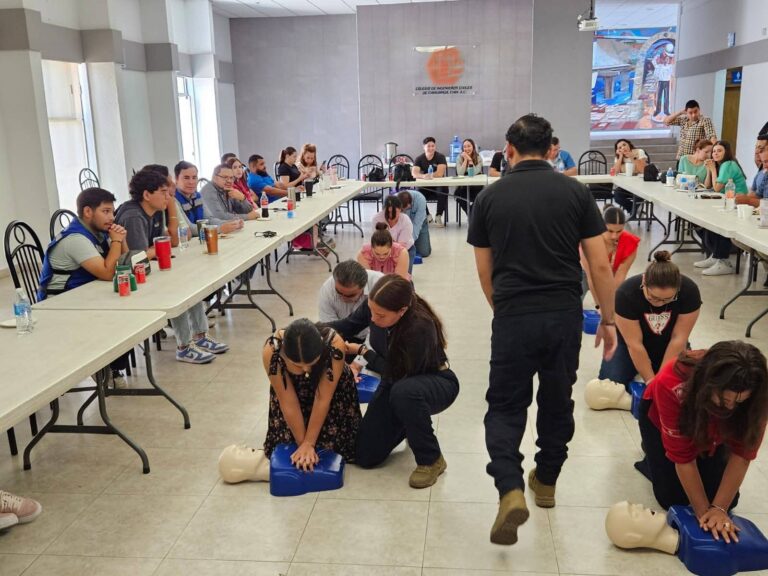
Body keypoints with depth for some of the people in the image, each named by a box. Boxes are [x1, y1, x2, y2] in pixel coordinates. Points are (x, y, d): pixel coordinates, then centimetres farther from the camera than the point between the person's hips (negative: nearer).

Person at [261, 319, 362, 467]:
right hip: (291, 387, 1)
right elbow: (289, 403, -26)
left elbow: (323, 399, -30)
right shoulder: (271, 351, -37)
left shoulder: (335, 345, -40)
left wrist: (309, 443, -24)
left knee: (337, 446, -6)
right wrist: (303, 443, -20)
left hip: (331, 386, -1)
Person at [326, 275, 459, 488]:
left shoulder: (420, 327, -36)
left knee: (403, 391, -42)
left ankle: (431, 460, -18)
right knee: (366, 456, -1)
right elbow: (349, 325, 0)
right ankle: (409, 425, 27)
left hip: (435, 382, -5)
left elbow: (401, 375, -25)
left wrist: (362, 351, -19)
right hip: (395, 382, 6)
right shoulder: (374, 307, -20)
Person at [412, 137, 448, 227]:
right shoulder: (419, 159, 4)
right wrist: (423, 176, -34)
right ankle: (427, 216, -3)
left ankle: (438, 216, -14)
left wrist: (427, 176, -25)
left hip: (438, 185, -2)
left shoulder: (440, 157, -2)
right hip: (424, 186, 2)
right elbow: (414, 174, -12)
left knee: (443, 192, -34)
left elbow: (440, 174, -16)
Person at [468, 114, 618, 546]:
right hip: (565, 315, 2)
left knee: (506, 406, 11)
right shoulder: (575, 191, 1)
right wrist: (609, 319, 11)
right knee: (557, 401, 20)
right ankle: (546, 481, 36)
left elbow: (485, 271, 7)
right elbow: (600, 265, 0)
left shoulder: (490, 197, 2)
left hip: (513, 317, -1)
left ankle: (511, 491, -8)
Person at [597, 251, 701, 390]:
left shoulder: (689, 291, -28)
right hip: (630, 340, -1)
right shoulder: (626, 293, -33)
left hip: (666, 344, 2)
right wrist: (651, 381, -26)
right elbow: (634, 343, -27)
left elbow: (678, 339, -23)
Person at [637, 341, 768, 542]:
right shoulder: (672, 385, -43)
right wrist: (703, 511, -30)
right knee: (673, 499, -11)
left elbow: (742, 453, -29)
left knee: (728, 499, -7)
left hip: (712, 429, 3)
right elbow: (682, 455, -34)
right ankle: (653, 452, 17)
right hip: (660, 415, -2)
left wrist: (720, 507, -32)